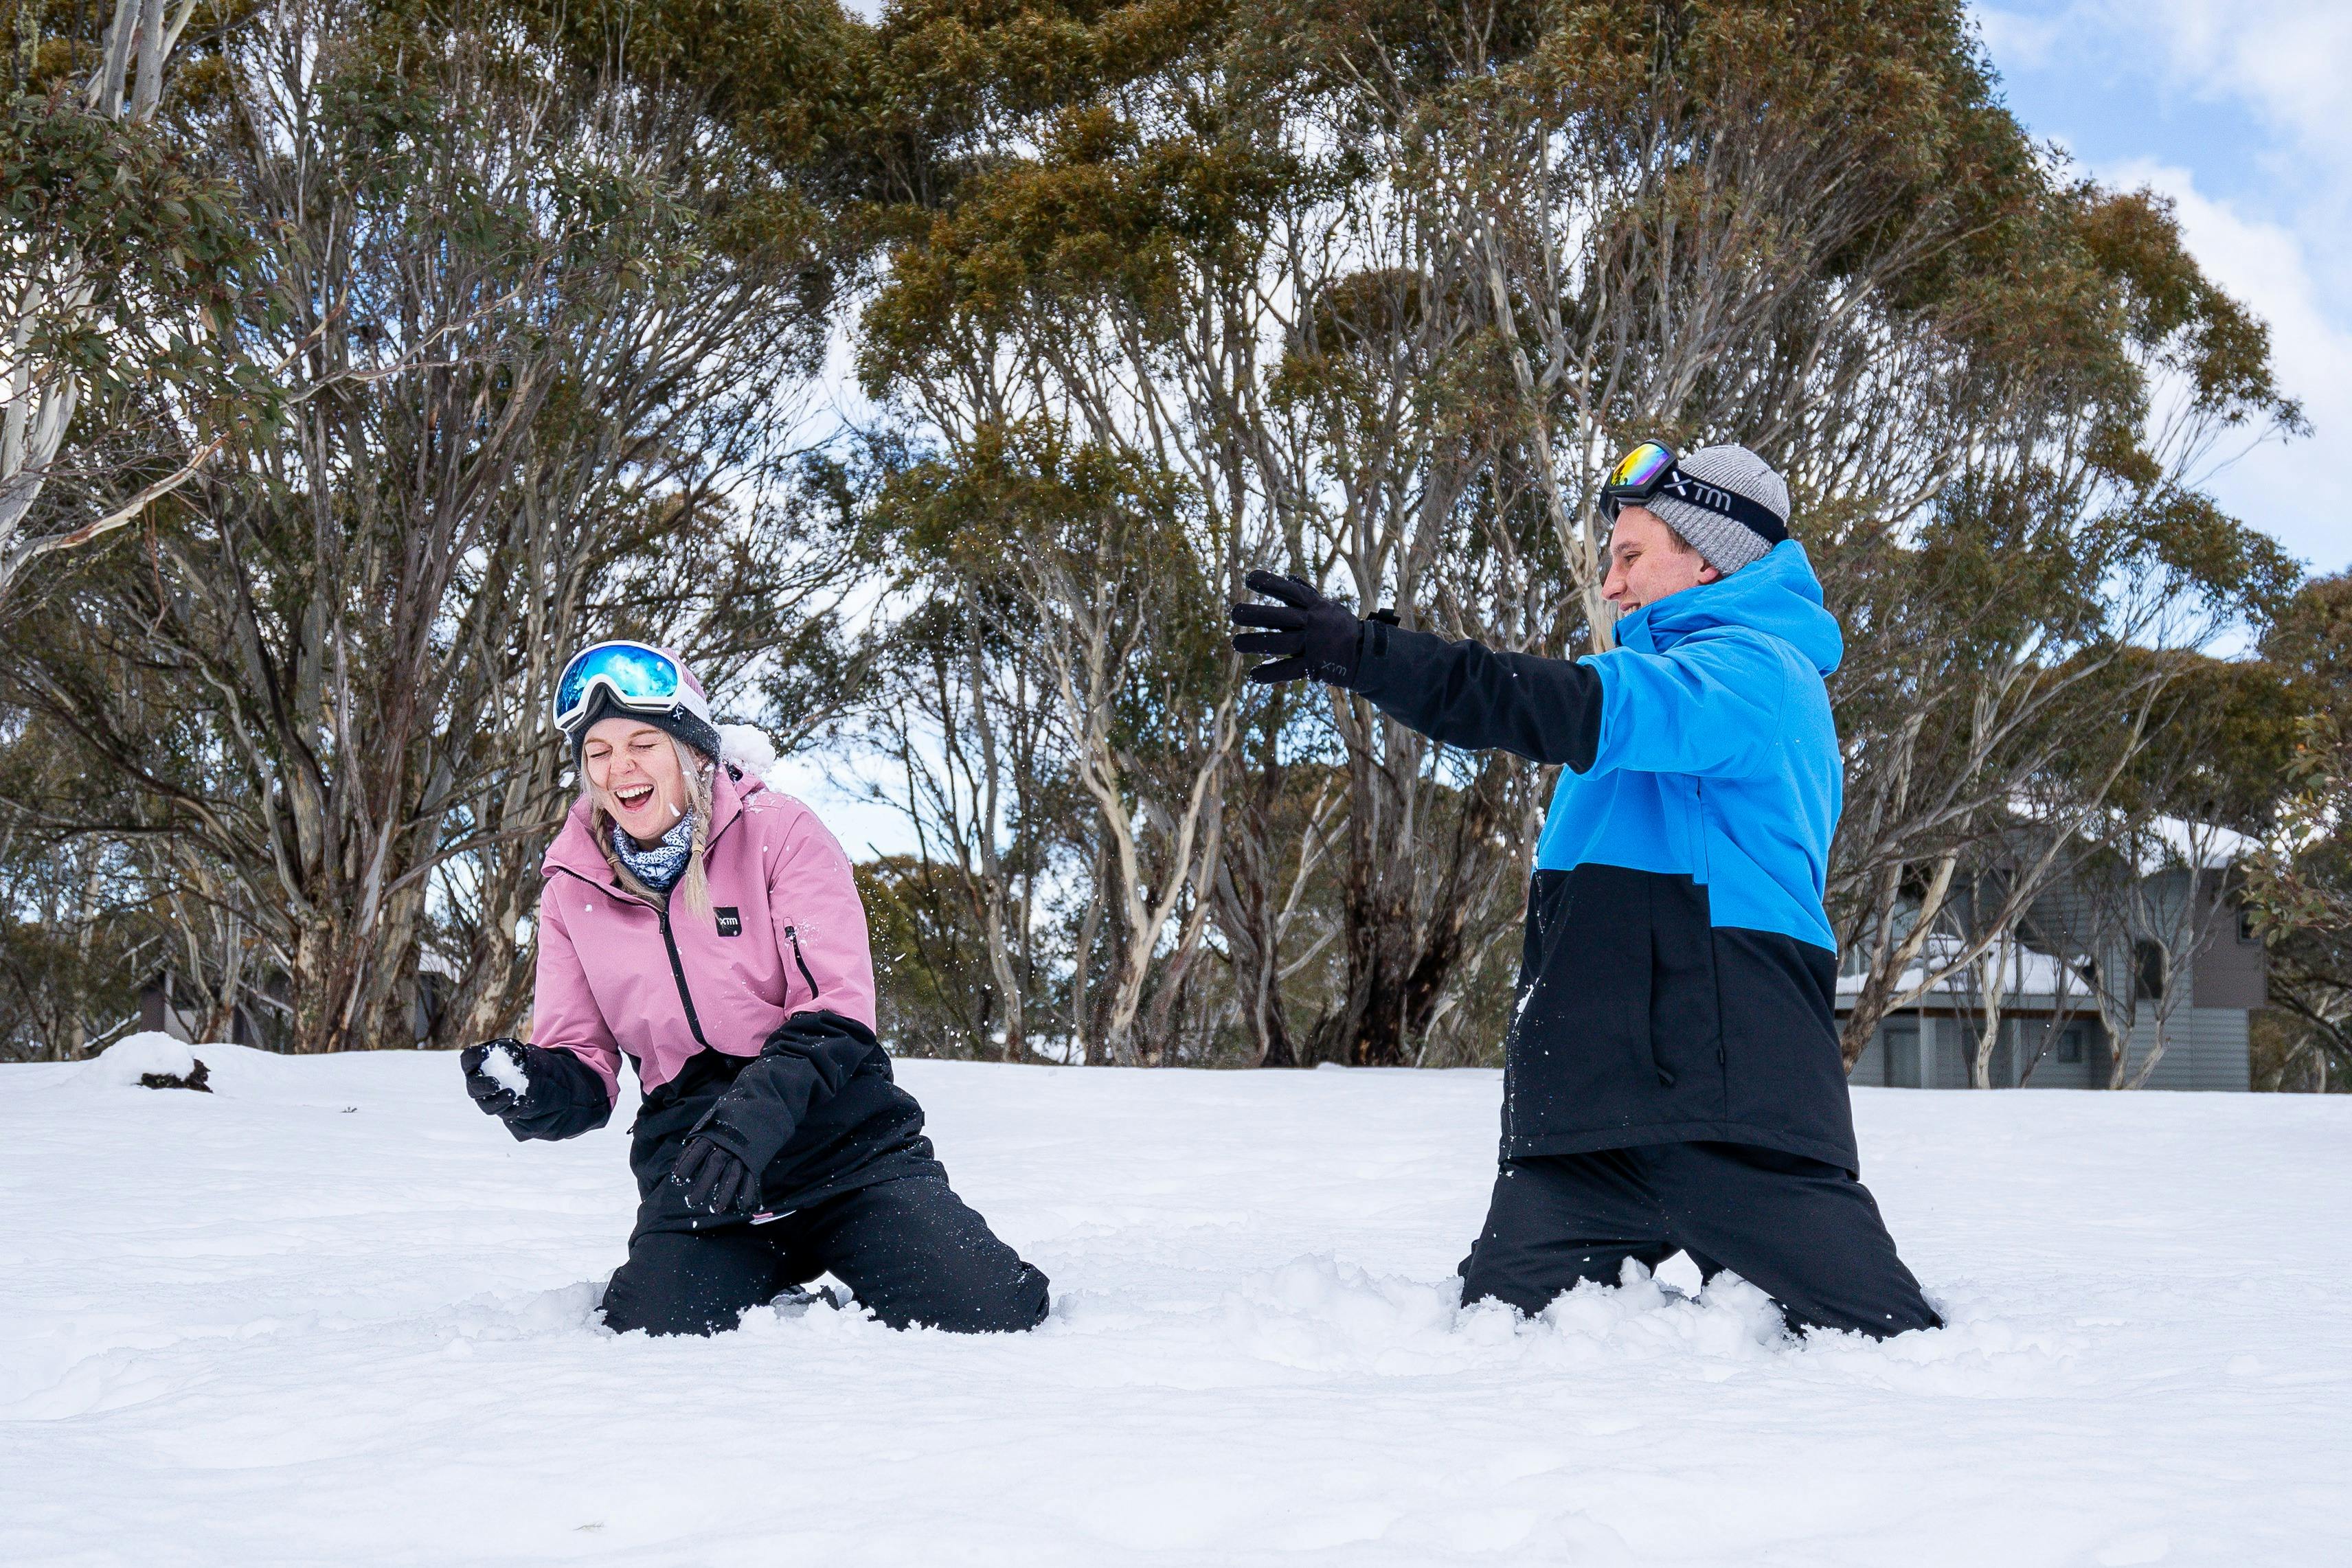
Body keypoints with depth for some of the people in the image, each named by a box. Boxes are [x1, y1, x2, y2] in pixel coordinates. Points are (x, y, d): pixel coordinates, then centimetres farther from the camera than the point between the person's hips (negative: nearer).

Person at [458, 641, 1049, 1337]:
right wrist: (530, 1088, -14)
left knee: (985, 1310, -20)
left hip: (844, 1141, -2)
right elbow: (582, 1066, 10)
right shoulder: (573, 886, 6)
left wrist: (754, 1115, -28)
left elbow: (837, 1008, -11)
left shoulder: (777, 831, -4)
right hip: (689, 1158, 3)